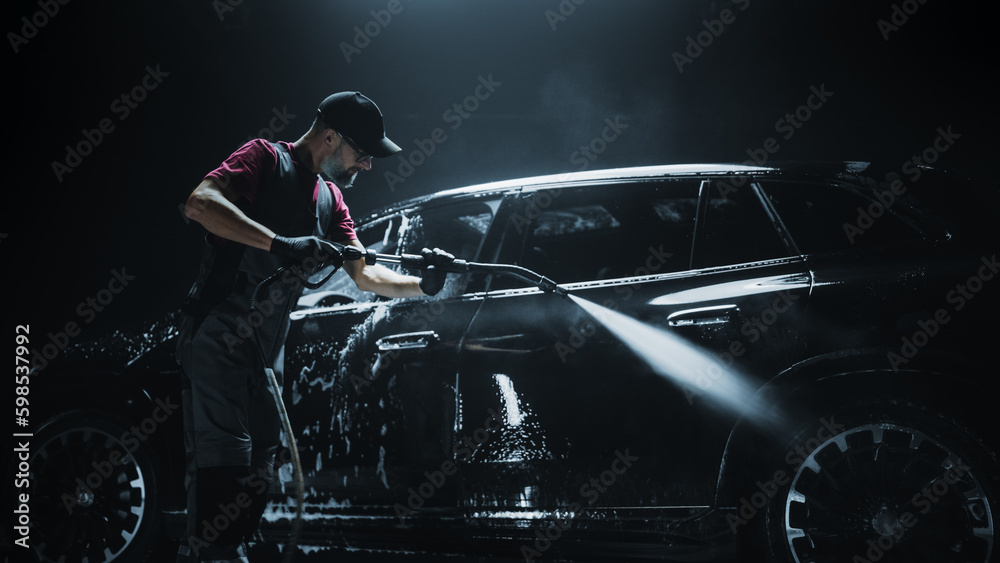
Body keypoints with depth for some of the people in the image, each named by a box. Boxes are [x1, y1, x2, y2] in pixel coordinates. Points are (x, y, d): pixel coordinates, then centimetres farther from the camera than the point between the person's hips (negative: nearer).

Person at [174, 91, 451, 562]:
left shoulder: (331, 201, 19)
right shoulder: (266, 158, -5)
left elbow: (363, 275, 19)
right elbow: (200, 203, -21)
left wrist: (422, 285, 3)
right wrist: (279, 244, -29)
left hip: (266, 347, 9)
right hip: (218, 334, -9)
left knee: (258, 464, 10)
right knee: (225, 458, -15)